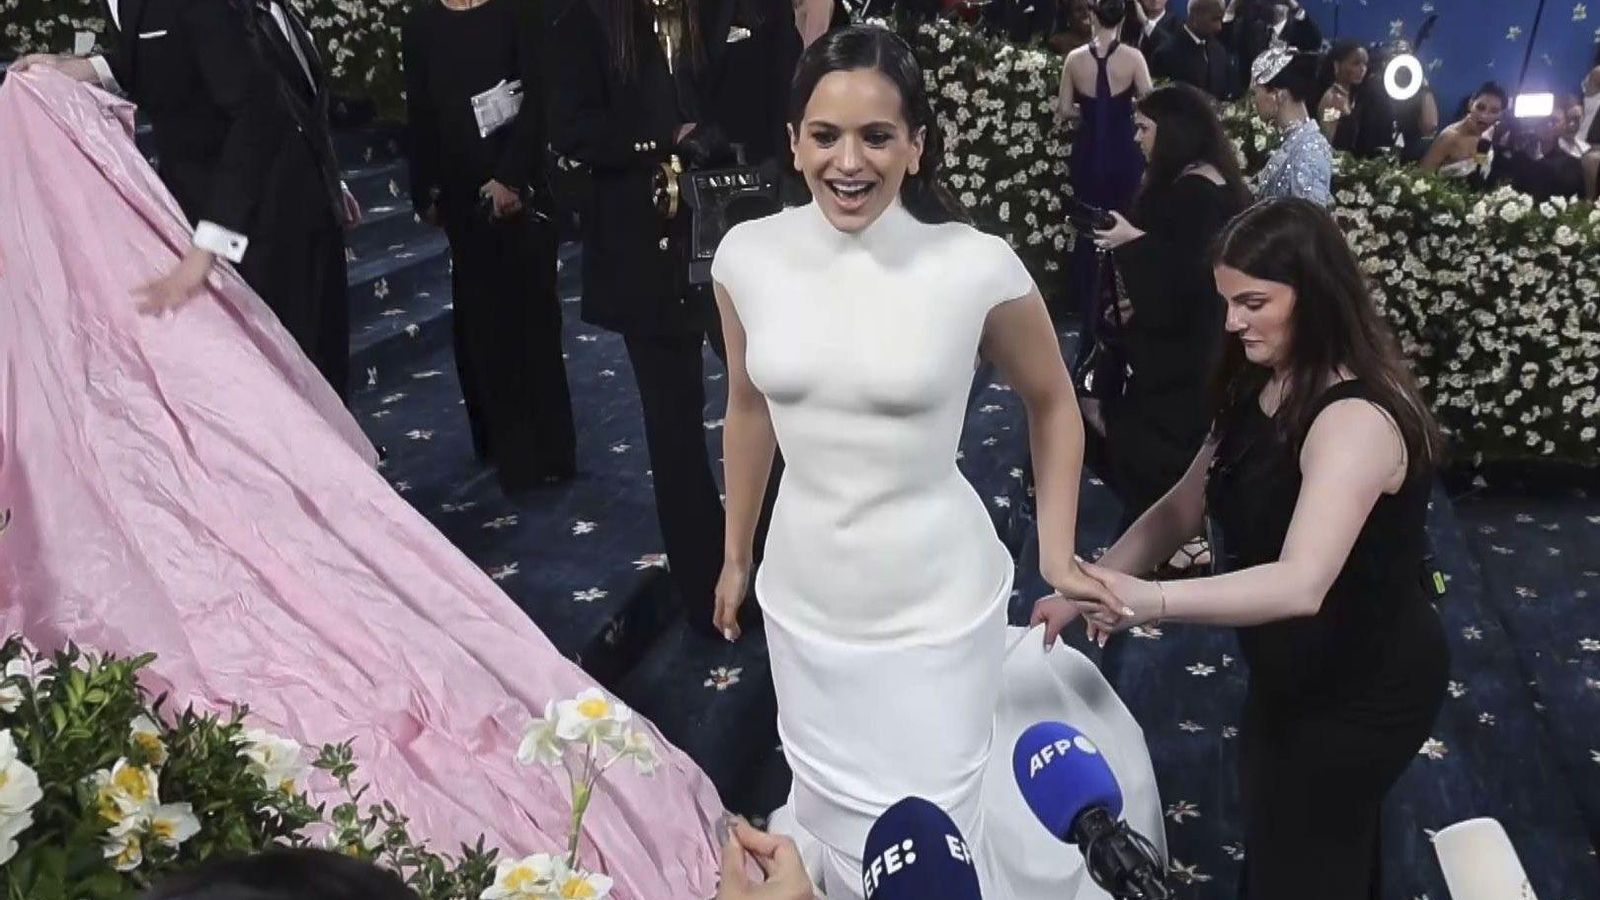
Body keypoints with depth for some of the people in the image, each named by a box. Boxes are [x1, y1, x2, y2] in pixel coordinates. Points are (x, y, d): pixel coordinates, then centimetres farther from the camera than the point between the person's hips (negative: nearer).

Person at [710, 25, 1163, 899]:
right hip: (802, 590, 4)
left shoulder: (977, 267, -18)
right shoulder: (747, 256, -8)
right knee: (830, 810, 23)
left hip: (934, 598, -3)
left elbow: (1052, 404, 0)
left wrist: (1057, 554, -1)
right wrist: (735, 555, 16)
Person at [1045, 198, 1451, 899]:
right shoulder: (1261, 388, -3)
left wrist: (1151, 600, -55)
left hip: (1362, 686, -8)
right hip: (1296, 669, 8)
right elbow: (1184, 507, 2)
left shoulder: (1356, 420, -31)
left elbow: (1300, 585, -43)